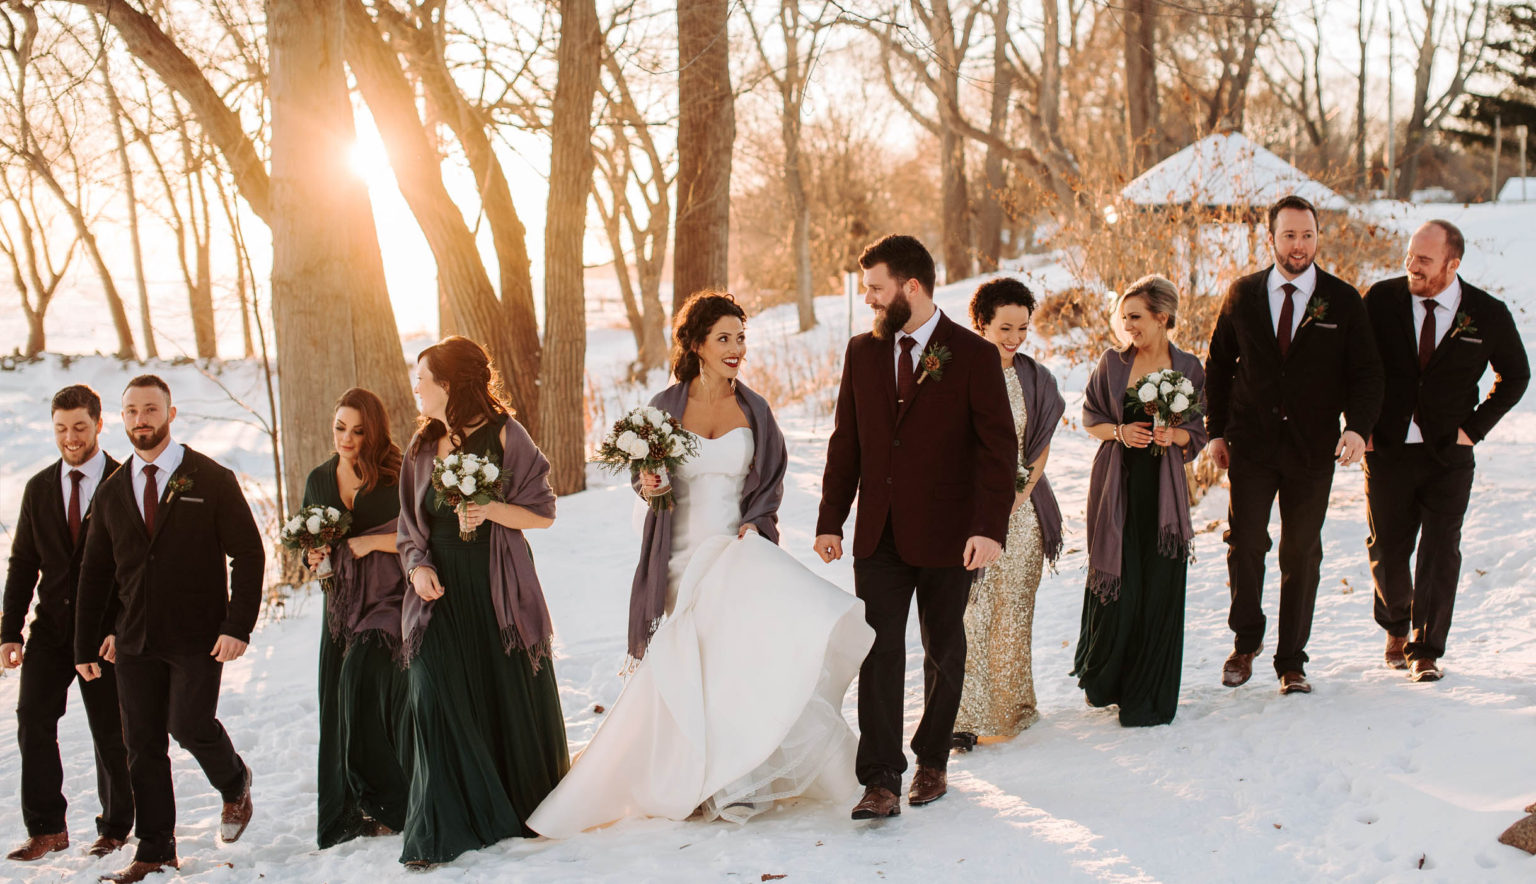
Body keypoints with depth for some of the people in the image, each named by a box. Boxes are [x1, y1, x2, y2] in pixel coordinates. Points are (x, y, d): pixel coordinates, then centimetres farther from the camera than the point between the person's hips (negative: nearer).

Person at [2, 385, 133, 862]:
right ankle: (46, 829, 1)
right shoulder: (39, 488, 9)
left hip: (106, 629, -3)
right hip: (52, 626, 3)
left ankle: (114, 827, 20)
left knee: (110, 732, 3)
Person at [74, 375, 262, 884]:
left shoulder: (211, 480, -2)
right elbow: (95, 572, 14)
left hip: (198, 637, -4)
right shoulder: (112, 491, 10)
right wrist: (87, 644, 10)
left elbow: (248, 554, -3)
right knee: (142, 744, 4)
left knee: (189, 725, -12)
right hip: (134, 640, 4)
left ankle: (235, 785, 20)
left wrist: (238, 626, -13)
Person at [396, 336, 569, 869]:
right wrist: (418, 565, -4)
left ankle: (532, 814, 25)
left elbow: (543, 514, -3)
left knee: (513, 700, 5)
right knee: (436, 699, -8)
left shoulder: (504, 436, -3)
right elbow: (411, 525, 15)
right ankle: (440, 831, -4)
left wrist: (490, 509, -19)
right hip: (441, 592, 3)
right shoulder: (423, 447, 10)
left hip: (497, 591, -3)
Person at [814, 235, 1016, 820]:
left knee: (943, 654, 12)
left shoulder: (973, 355, -6)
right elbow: (846, 442, 11)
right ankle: (882, 782, -3)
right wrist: (830, 522, 7)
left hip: (946, 536, -2)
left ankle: (932, 760, 29)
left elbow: (999, 448, -8)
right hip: (879, 535, 3)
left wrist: (991, 527, -17)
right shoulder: (862, 353, 6)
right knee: (879, 655, -4)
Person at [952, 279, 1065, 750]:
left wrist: (1015, 498, -6)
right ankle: (967, 715, -6)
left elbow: (1041, 448, 7)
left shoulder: (1036, 380, 7)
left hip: (1020, 508, 3)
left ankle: (1010, 706, 21)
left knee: (1012, 610, 8)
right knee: (969, 610, -9)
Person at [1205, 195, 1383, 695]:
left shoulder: (1342, 301, 0)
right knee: (1245, 545, -1)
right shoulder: (1243, 295, 4)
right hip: (1250, 446, 1)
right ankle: (1246, 642, 22)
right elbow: (1218, 366, 12)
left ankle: (1291, 662, 17)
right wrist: (1217, 430, 6)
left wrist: (1358, 426, -16)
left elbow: (1365, 371, 0)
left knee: (1301, 554, 5)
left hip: (1313, 448, -1)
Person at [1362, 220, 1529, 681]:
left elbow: (1515, 376, 9)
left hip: (1449, 455, -1)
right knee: (1387, 550, 8)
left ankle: (1426, 650, 9)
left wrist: (1475, 427, -1)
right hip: (1387, 449, 1)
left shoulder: (1488, 314, -5)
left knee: (1440, 553, -4)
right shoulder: (1382, 299, -4)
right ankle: (1396, 628, 36)